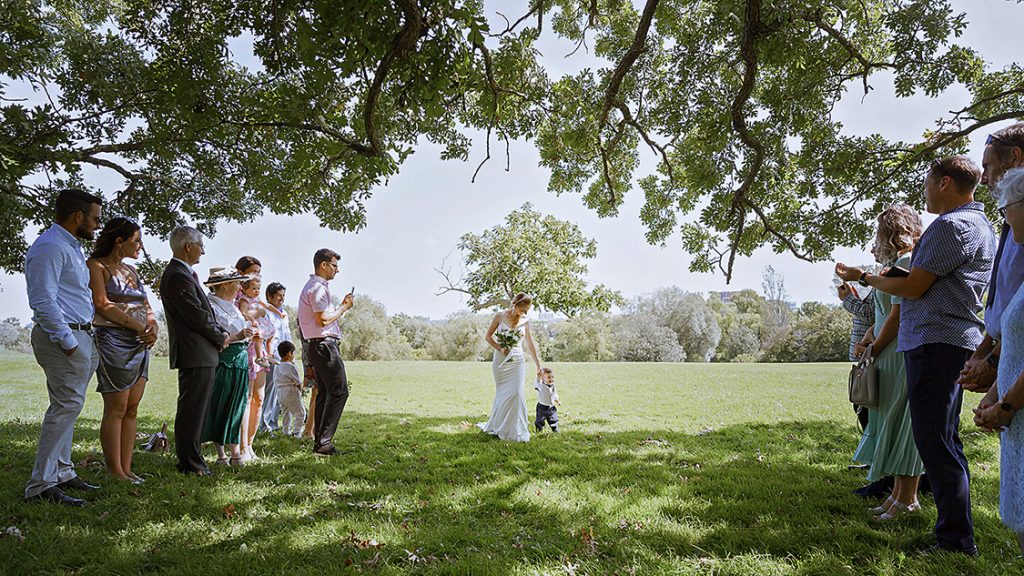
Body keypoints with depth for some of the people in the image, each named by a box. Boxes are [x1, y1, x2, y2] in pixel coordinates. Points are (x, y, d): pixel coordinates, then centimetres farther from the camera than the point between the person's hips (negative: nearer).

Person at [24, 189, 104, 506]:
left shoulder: (72, 247, 19)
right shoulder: (50, 247, -14)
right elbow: (43, 301, -20)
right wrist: (67, 340, -19)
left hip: (80, 336, 10)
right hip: (64, 338, -10)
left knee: (66, 408, 14)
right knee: (66, 406, -10)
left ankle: (61, 473, 24)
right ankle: (42, 485, -4)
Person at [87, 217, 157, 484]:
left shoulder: (130, 270, 20)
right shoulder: (96, 266, -2)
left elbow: (146, 306, 17)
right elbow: (102, 304, -13)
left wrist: (152, 324, -5)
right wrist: (138, 326, -16)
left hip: (140, 343, 7)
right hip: (113, 340, -7)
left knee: (132, 409, 6)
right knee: (116, 409, -5)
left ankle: (126, 467, 10)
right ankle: (115, 471, 1)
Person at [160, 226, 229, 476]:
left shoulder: (184, 274, 17)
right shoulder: (177, 276, -16)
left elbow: (203, 312, 19)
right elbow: (198, 315, -19)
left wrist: (220, 334, 6)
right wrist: (221, 337, -6)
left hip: (202, 354, 11)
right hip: (196, 354, -11)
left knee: (195, 409, 17)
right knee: (192, 409, -4)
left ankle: (189, 459, 26)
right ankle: (190, 463, 4)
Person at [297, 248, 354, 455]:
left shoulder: (311, 287, 21)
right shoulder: (318, 288, -12)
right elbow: (323, 320, -19)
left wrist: (341, 306, 16)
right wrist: (343, 308, -8)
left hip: (317, 346, 11)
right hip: (325, 344, -11)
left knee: (325, 392, 12)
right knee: (339, 391, -11)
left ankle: (319, 440, 14)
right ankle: (324, 442, -11)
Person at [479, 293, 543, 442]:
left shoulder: (525, 321, 4)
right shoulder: (500, 316, -3)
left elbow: (530, 344, 13)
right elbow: (487, 337, 2)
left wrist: (538, 365, 16)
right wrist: (500, 348, -13)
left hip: (517, 361, 1)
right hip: (500, 361, -1)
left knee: (516, 393, -10)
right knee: (502, 394, 4)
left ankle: (514, 430, 1)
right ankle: (496, 426, 24)